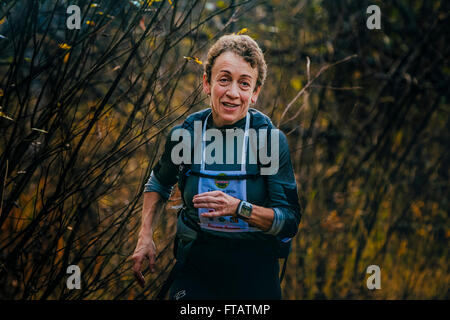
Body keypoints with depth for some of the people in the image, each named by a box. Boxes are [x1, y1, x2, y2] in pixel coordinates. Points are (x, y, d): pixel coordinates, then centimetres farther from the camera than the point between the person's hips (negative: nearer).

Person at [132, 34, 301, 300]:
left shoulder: (271, 139, -11)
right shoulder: (185, 135, -5)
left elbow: (290, 222, -13)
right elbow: (159, 184, 17)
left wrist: (239, 208, -28)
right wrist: (145, 237, 4)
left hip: (254, 272, -1)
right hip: (195, 266, 1)